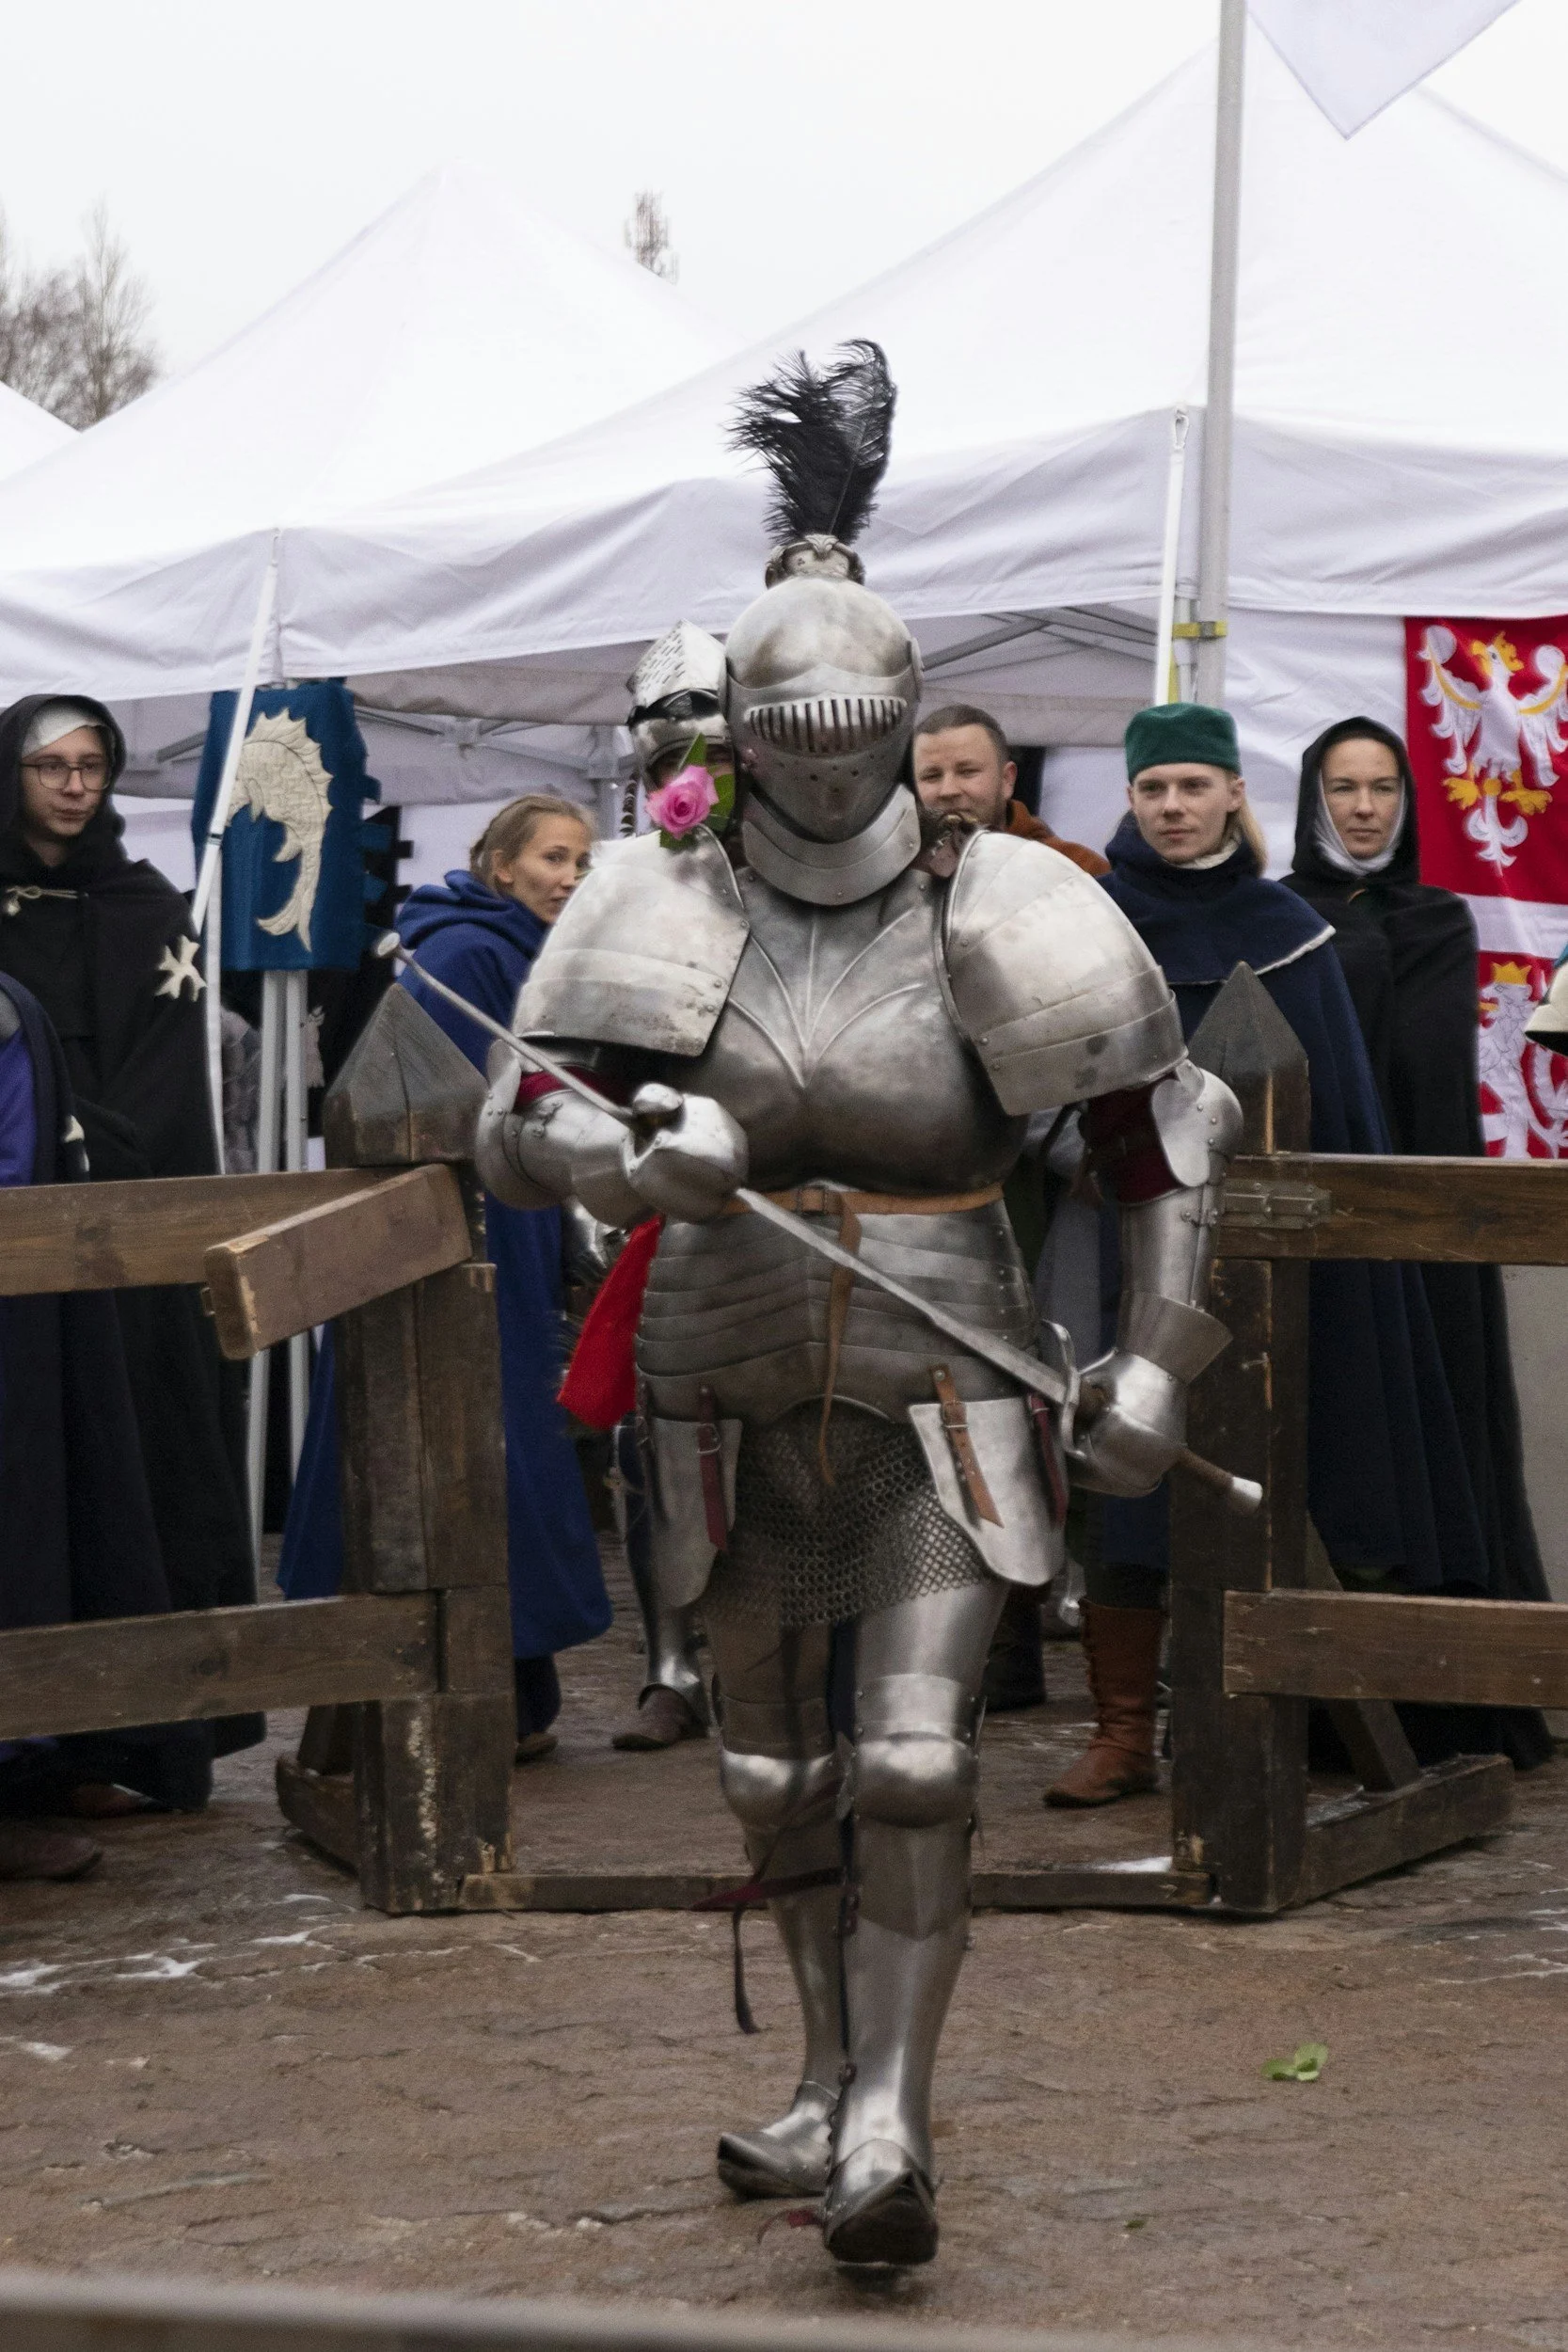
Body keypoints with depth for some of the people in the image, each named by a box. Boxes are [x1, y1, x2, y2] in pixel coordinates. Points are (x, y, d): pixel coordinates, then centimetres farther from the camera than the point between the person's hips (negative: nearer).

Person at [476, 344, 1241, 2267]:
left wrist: (1155, 1360, -4)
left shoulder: (985, 916, -7)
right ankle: (834, 2081, 31)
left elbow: (1173, 1121, 2)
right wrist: (632, 1154, -29)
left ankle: (889, 2126, -4)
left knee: (915, 1760, -12)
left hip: (942, 1397, -2)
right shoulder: (674, 908, -4)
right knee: (776, 1775, 13)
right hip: (735, 1394, 3)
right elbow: (513, 1131, -7)